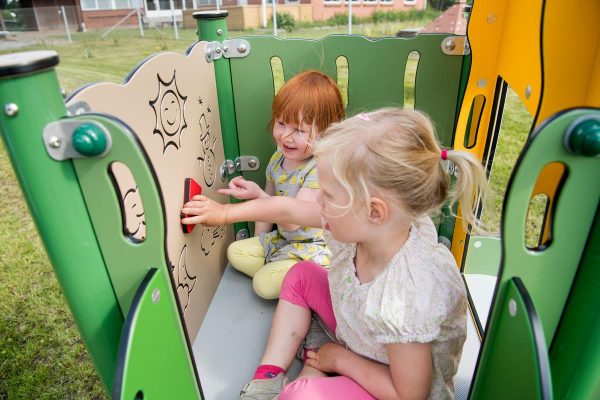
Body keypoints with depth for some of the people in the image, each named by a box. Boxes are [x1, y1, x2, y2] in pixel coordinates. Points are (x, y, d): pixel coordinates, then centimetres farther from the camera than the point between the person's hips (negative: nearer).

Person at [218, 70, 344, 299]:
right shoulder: (278, 158, -1)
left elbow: (293, 220, -30)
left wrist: (257, 194, -42)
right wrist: (258, 242, 9)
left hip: (311, 247, -8)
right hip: (281, 238, 8)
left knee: (264, 284, -17)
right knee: (235, 251, 5)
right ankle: (283, 278, -2)